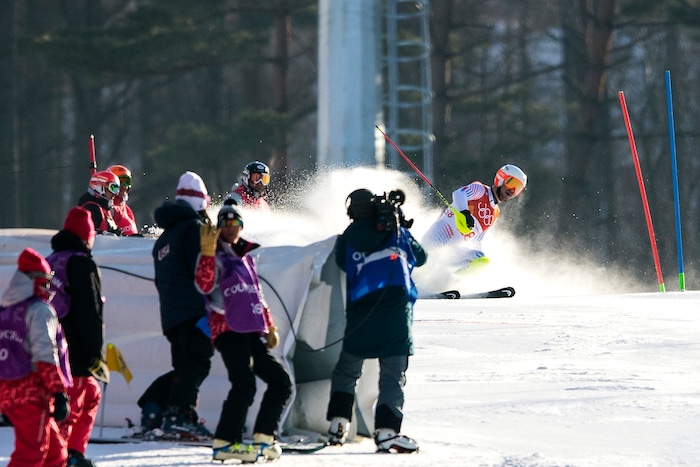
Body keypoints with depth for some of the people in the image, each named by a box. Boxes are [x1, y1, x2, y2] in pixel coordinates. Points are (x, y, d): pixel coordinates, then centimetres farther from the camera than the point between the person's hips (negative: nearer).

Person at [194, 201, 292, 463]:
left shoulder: (246, 257, 24)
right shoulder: (215, 256, 2)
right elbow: (204, 285, -18)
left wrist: (269, 327, 24)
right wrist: (207, 252, -26)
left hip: (251, 332, 8)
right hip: (228, 330, -8)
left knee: (281, 382, 6)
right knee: (244, 385, -22)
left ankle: (263, 439, 9)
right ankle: (225, 443, -19)